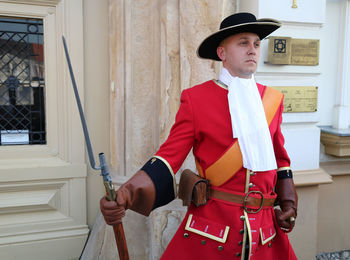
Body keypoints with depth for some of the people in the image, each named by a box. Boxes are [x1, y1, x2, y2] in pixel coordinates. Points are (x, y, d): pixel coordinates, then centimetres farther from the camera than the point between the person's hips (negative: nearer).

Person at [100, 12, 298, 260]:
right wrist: (125, 195, -25)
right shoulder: (196, 98, -6)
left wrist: (288, 204, 7)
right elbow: (170, 156, -11)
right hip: (210, 228, -3)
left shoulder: (273, 99, 7)